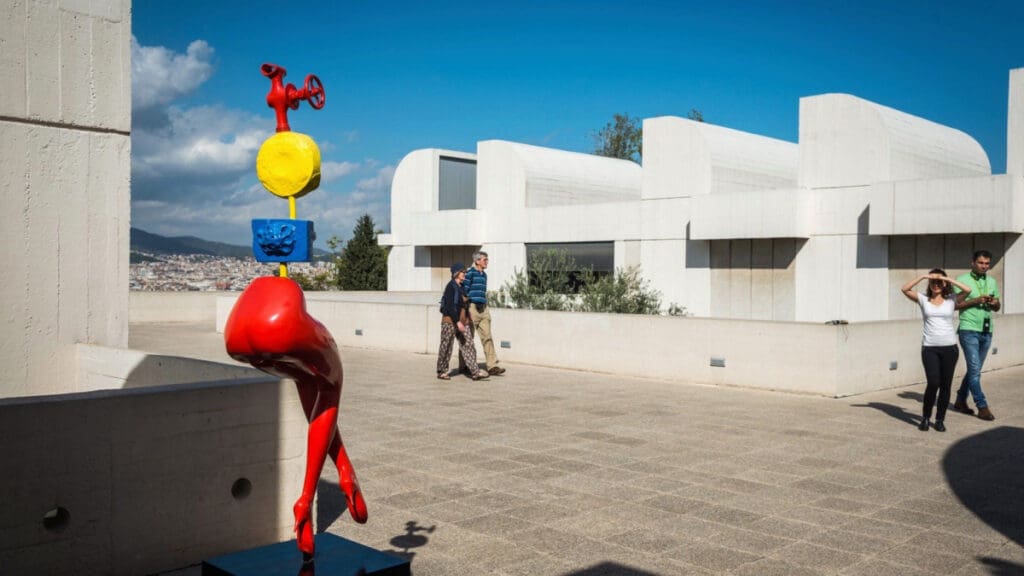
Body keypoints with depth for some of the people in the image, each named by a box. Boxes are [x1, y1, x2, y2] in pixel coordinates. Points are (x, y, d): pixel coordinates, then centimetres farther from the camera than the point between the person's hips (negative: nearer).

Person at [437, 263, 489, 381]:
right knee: (446, 347, 3)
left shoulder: (461, 287, 14)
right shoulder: (451, 286, -11)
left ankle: (475, 372, -6)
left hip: (462, 321, 8)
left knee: (468, 345, -2)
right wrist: (457, 322, -24)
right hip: (450, 320, -8)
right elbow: (449, 306, -19)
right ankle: (441, 372, 13)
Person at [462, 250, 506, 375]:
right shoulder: (470, 273, -8)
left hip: (483, 309, 7)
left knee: (487, 337, -1)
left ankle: (492, 366, -6)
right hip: (472, 308, -7)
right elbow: (464, 291, -11)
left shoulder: (484, 274, 16)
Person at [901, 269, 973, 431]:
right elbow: (905, 289, -6)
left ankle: (940, 419, 19)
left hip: (949, 347, 1)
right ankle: (925, 417, 8)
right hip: (929, 348, -1)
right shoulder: (923, 299, 7)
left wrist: (948, 279, -8)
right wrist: (923, 276, -9)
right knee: (933, 383, -12)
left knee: (945, 385, 4)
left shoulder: (951, 300, 6)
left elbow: (967, 290, -11)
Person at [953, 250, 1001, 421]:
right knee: (975, 370, -8)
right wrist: (975, 301, -19)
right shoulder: (962, 280, -4)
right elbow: (955, 304, -10)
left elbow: (997, 307, 19)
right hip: (969, 331, -6)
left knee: (974, 369, 11)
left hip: (986, 331, 6)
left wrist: (994, 303, -4)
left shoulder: (992, 282, 14)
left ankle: (960, 401, 23)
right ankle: (982, 407, -5)